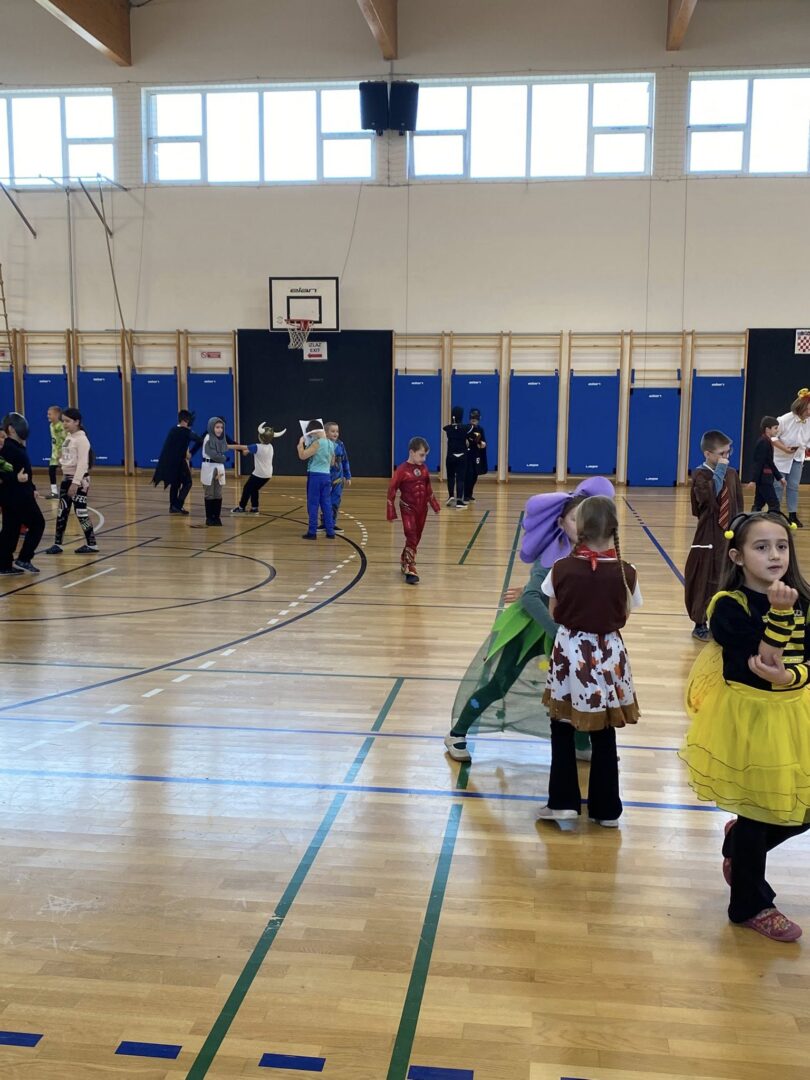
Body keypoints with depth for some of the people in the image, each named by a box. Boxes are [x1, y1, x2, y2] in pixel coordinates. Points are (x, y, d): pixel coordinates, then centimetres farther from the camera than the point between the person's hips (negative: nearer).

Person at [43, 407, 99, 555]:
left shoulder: (82, 439, -15)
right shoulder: (68, 437, 11)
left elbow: (83, 463, -20)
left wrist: (75, 482, -24)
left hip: (79, 479, -9)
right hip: (66, 477, 9)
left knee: (81, 511, -5)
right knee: (62, 511, 10)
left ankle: (92, 544, 5)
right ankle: (57, 544, 17)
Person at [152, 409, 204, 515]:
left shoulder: (173, 430, 9)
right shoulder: (187, 432, -11)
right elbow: (200, 441, -18)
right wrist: (191, 453, -7)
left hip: (168, 461, 7)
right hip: (178, 462, -7)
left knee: (175, 483, 18)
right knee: (187, 483, 4)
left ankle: (173, 506, 17)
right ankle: (177, 506, -7)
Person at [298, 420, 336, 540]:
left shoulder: (317, 443, -14)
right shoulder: (331, 444, 9)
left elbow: (302, 456, -14)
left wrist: (301, 443, -3)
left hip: (315, 475, -6)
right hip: (326, 476, 7)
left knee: (313, 504, 1)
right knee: (327, 504, 10)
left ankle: (312, 532, 3)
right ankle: (330, 531, 10)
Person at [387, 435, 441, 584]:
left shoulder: (424, 469, 2)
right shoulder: (402, 470, -15)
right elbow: (391, 490, -12)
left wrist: (434, 505, 15)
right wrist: (391, 512, -11)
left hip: (422, 509, 6)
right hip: (408, 509, -6)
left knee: (416, 538, 14)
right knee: (411, 538, -11)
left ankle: (404, 562, 34)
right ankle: (410, 571, -9)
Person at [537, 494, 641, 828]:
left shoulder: (562, 569, -12)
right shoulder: (625, 573, -11)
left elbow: (554, 614, 0)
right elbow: (624, 617, 1)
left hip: (570, 651, -1)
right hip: (608, 654, 1)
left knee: (562, 731, 16)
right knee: (604, 737, 13)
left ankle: (563, 801, 18)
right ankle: (606, 809, 22)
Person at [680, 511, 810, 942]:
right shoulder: (730, 605, -17)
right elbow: (764, 659, -24)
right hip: (749, 717, -6)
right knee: (760, 815, 8)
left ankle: (738, 841, 44)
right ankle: (751, 905, 30)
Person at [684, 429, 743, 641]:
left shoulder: (732, 474, 6)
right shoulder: (700, 475, -10)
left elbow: (738, 506, 11)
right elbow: (709, 496, -30)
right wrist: (719, 471, -22)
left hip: (729, 538, 5)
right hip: (708, 539, -5)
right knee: (705, 583, 3)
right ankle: (700, 625, 16)